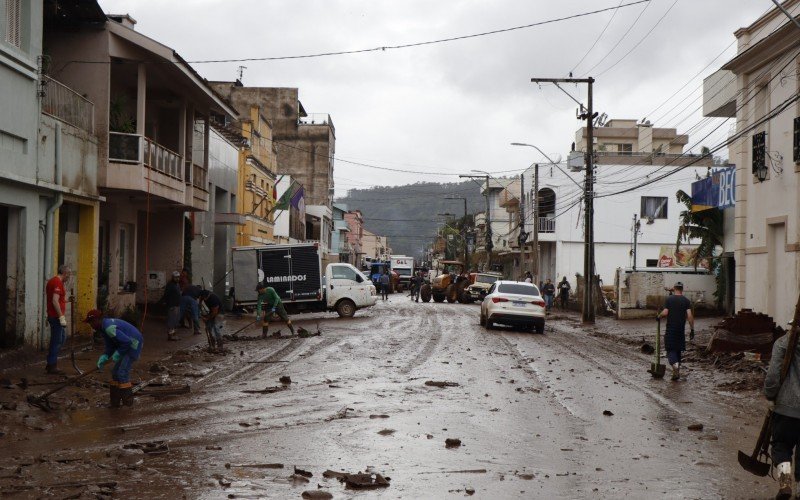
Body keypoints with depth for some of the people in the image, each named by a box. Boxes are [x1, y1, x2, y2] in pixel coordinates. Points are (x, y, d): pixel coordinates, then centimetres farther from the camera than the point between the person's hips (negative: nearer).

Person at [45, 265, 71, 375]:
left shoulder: (52, 281, 15)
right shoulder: (58, 282, -17)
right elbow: (55, 301, -24)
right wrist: (61, 317, -24)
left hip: (53, 315, 10)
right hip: (56, 316, -10)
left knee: (62, 337, 18)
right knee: (57, 341, -4)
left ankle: (51, 363, 22)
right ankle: (52, 366, 2)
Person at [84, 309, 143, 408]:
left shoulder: (109, 328, -25)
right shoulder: (103, 328, 8)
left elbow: (127, 341, -29)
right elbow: (110, 349, 11)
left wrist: (117, 353, -17)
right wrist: (102, 359, -4)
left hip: (134, 344, -10)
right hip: (129, 345, 10)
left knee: (122, 372, -12)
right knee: (116, 372, 11)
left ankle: (128, 399, -4)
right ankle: (114, 402, 16)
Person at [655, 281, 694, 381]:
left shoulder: (669, 299, -3)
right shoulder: (686, 300, 2)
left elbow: (665, 313, -13)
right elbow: (690, 316, -5)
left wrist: (658, 316, 8)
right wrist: (692, 329, -2)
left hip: (670, 329, -2)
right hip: (681, 329, 2)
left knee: (670, 349, -1)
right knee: (678, 350, 14)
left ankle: (675, 364, -29)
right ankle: (677, 372, 16)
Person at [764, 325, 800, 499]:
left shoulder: (783, 343, -8)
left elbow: (773, 374, -13)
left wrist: (770, 395, 1)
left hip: (785, 407, -2)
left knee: (781, 445, 12)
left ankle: (785, 481, -7)